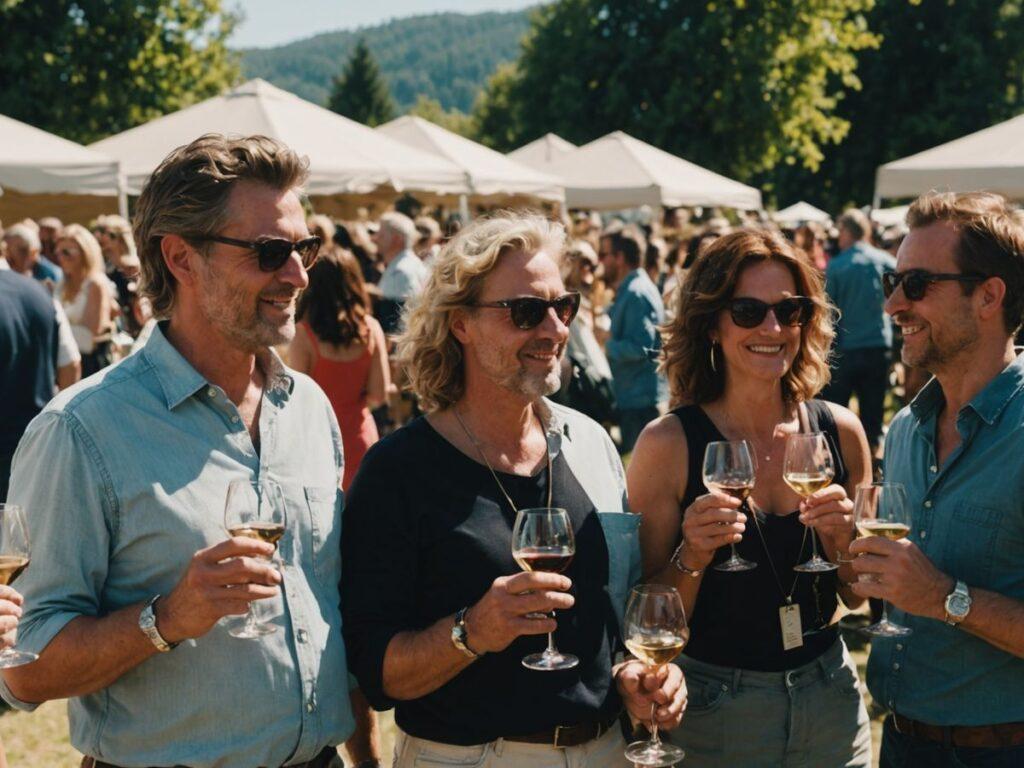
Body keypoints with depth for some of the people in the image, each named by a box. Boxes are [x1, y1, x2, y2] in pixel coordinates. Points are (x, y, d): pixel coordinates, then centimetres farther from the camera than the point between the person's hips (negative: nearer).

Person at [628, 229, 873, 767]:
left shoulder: (839, 430, -4)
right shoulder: (668, 443, -14)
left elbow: (859, 596, 5)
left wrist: (841, 538, -14)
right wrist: (692, 557, -26)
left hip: (830, 700, 3)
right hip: (714, 714, -3)